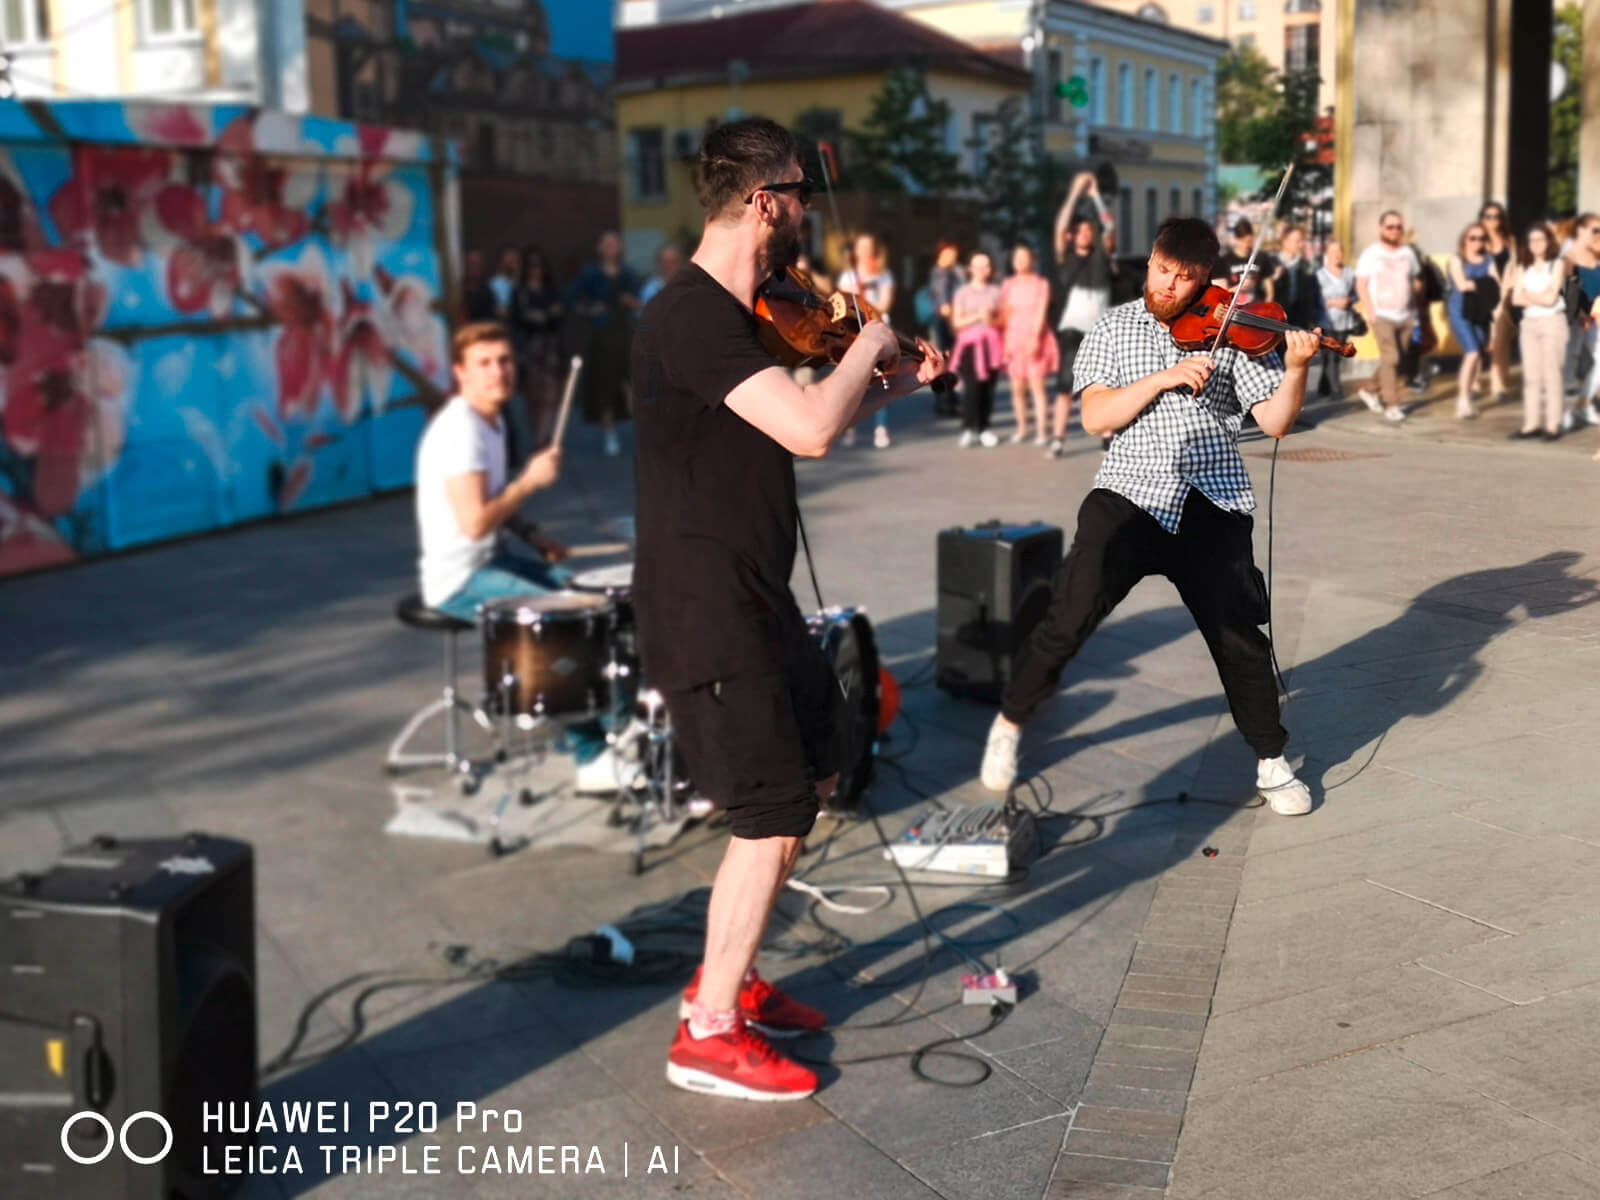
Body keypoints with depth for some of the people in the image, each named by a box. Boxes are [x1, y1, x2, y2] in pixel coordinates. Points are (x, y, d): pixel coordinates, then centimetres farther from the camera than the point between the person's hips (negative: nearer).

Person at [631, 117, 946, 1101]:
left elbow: (799, 426, 24)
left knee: (814, 771, 19)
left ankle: (728, 976, 31)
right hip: (707, 612, -10)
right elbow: (811, 431, -31)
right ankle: (710, 1035, 10)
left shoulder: (732, 314, 11)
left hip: (755, 599, 11)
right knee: (775, 815, -5)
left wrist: (897, 386, 17)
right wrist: (867, 346, -14)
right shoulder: (693, 317, -21)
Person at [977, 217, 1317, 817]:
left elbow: (1274, 421, -1)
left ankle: (1273, 764, 22)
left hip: (1212, 504, 0)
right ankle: (1009, 725, 12)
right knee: (1070, 616, -11)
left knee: (1240, 635, 0)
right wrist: (1164, 378, -15)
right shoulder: (1115, 327, 8)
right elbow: (1095, 416, -5)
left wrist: (1295, 367, -18)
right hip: (1129, 495, 0)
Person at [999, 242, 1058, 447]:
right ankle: (1021, 428, 15)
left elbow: (1041, 312, -6)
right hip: (1014, 339, 3)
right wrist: (1004, 340, -2)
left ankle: (1041, 432, -8)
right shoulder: (1008, 285, 10)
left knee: (1037, 386, -8)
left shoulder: (1041, 284, 1)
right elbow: (1003, 315, 8)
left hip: (1036, 340, -3)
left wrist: (1035, 337, -17)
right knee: (1017, 387, 3)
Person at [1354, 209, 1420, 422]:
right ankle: (1392, 404, -9)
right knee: (1391, 358, -14)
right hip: (1382, 315, -5)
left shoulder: (1407, 253, 11)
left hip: (1406, 316, 5)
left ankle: (1373, 391, 22)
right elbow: (1361, 284, -4)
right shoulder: (1371, 254, -1)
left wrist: (1416, 306, 8)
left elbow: (1416, 282, 17)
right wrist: (1369, 311, -12)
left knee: (1397, 360, 4)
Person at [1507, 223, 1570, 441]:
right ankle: (1532, 424, 5)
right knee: (1531, 375, 3)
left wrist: (1528, 295, 2)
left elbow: (1551, 298, -8)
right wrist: (1540, 297, -7)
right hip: (1529, 322, 5)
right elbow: (1516, 298, 3)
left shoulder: (1557, 263, 0)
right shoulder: (1523, 266, 12)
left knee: (1551, 374, -7)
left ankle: (1553, 425, -7)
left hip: (1552, 320, -5)